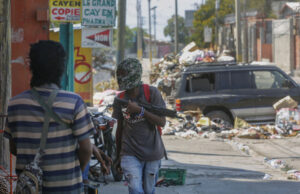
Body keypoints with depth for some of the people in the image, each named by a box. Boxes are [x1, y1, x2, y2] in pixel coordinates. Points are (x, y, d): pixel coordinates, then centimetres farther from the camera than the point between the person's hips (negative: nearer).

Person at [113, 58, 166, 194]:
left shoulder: (152, 93, -7)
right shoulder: (120, 100, 2)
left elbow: (161, 122, -13)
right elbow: (119, 129, 12)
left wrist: (140, 110, -26)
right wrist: (118, 157, 16)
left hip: (152, 152, -1)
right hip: (130, 154, 1)